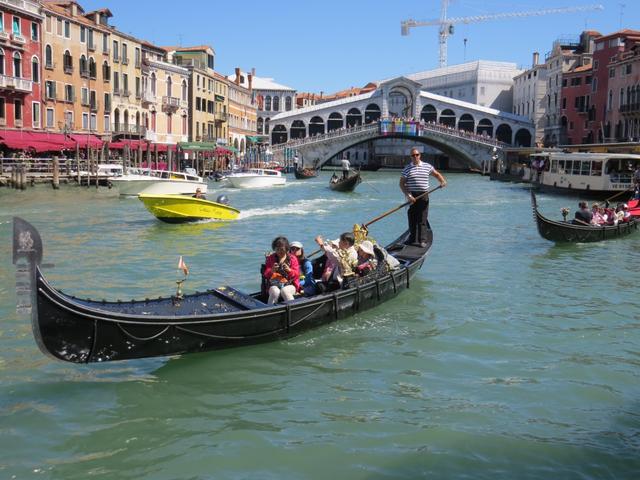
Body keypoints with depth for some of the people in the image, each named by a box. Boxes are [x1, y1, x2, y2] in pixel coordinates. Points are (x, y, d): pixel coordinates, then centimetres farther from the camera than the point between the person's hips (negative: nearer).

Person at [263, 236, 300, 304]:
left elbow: (297, 274, 0)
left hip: (289, 285, -1)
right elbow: (266, 275, 4)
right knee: (275, 292, -35)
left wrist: (289, 270, -21)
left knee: (284, 291, -36)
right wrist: (271, 271, -19)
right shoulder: (271, 258, 11)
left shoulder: (292, 258, 7)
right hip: (274, 285, 1)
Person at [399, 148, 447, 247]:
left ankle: (422, 240, -1)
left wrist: (442, 181, -2)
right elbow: (402, 184, -2)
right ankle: (412, 238, 19)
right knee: (412, 218, 6)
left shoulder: (427, 166, 6)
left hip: (423, 195, 0)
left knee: (422, 219, -3)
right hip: (412, 196, 0)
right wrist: (408, 195, -13)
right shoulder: (407, 169, 0)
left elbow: (437, 174, 18)